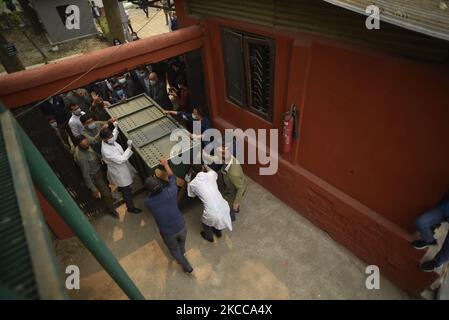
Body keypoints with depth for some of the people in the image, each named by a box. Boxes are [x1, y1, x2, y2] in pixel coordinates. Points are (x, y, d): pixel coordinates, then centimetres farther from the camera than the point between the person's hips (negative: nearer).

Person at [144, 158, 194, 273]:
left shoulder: (147, 202, -25)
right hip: (181, 226, 2)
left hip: (167, 233, -1)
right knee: (182, 241, 36)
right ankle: (182, 252, 67)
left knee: (174, 249, 30)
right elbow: (172, 178, -6)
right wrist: (165, 164, 7)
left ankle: (187, 267, 45)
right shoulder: (170, 192, -26)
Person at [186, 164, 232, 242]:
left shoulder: (192, 184, -8)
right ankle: (218, 232, 66)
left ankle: (209, 237, 61)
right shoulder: (211, 175, -2)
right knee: (219, 219, 39)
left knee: (205, 222, 34)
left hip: (212, 213, -3)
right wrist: (206, 167, 32)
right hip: (224, 207, 3)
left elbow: (191, 195, 15)